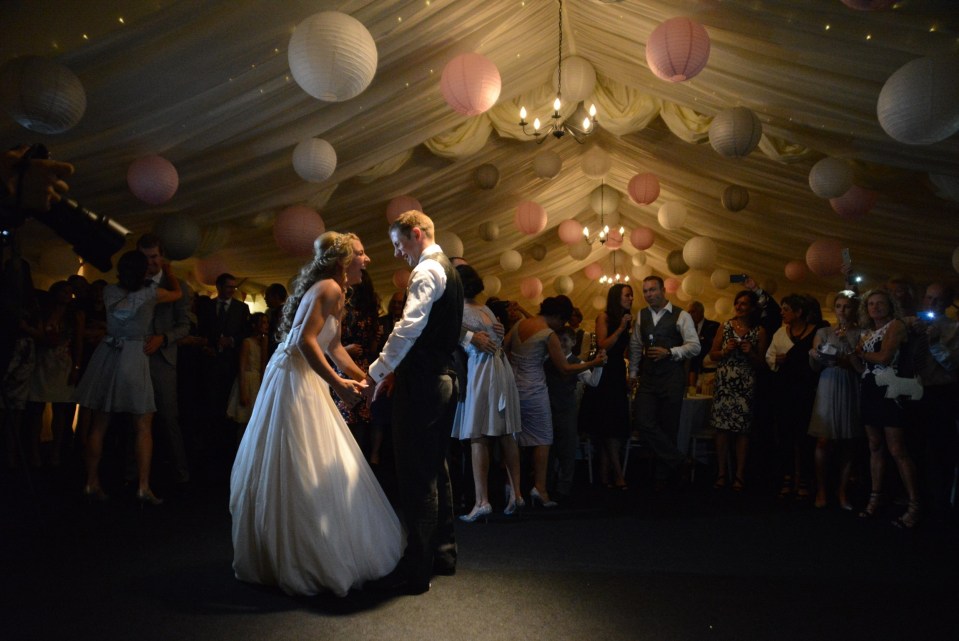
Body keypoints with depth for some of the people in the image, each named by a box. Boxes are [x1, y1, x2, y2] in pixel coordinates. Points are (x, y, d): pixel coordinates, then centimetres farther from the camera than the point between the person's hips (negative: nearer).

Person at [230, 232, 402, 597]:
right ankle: (304, 564, 9)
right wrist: (338, 384, -26)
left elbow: (333, 345, 21)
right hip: (294, 381, -10)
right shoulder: (330, 288, -16)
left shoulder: (336, 291, 15)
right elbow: (304, 340, -27)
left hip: (305, 380, 10)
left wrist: (362, 377, 19)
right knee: (303, 477, -3)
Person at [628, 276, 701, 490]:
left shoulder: (681, 316, -3)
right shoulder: (642, 315, 11)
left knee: (668, 426, 4)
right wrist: (633, 372, 13)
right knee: (645, 423, -9)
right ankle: (680, 462, 4)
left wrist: (669, 352, -18)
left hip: (672, 378, -4)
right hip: (647, 377, 4)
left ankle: (663, 475, 20)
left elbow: (694, 346, -8)